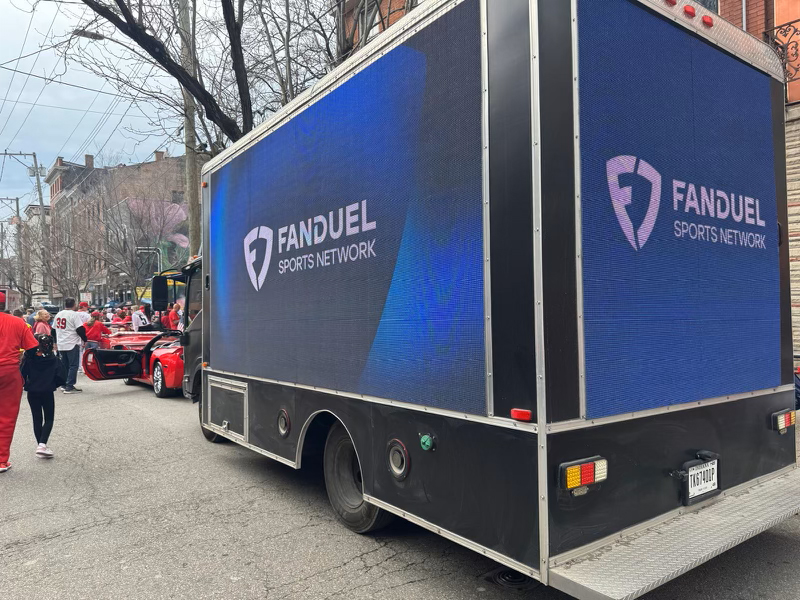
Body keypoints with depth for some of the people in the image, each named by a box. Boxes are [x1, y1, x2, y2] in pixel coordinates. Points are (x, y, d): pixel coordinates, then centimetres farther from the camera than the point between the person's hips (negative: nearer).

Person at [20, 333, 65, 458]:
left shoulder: (28, 359, -6)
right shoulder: (54, 359, -8)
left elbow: (22, 374, -9)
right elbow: (62, 377, -12)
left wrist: (26, 385, 10)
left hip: (32, 393, 2)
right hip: (47, 393, -2)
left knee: (37, 419, 13)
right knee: (48, 420, 9)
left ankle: (40, 445, 17)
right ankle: (42, 445, -9)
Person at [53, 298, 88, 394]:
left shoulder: (58, 315, 11)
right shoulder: (74, 315, -12)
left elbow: (54, 329, 18)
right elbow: (80, 329, -15)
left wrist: (56, 342, 27)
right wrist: (84, 339, 0)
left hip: (60, 344, 7)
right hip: (72, 344, -7)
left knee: (64, 365, 15)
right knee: (73, 365, -4)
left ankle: (64, 385, 19)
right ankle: (69, 387, -9)